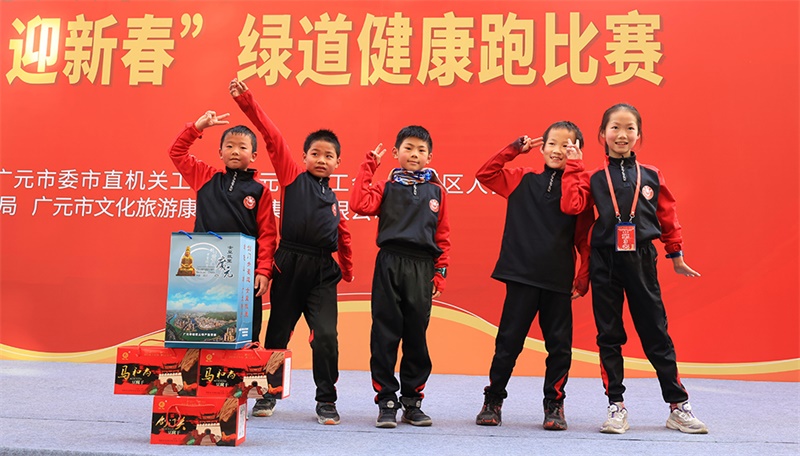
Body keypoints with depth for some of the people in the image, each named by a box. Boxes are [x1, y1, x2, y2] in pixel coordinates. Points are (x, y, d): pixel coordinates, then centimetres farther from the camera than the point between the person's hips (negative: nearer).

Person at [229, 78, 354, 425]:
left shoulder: (333, 198, 16)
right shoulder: (292, 176, 5)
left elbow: (343, 237, 27)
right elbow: (272, 136, -3)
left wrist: (347, 271, 32)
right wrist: (246, 101, -10)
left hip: (322, 271, 2)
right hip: (289, 264, -2)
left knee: (326, 336, -6)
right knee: (278, 333, 9)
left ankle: (326, 401, 8)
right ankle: (267, 393, 27)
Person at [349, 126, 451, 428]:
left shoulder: (436, 191, 12)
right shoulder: (387, 187, 8)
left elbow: (443, 236, 12)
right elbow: (359, 205, -12)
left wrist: (440, 271, 4)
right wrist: (368, 165, -5)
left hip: (422, 268, 2)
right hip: (389, 264, -1)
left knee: (416, 334, 7)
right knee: (385, 334, 0)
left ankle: (412, 400, 19)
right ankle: (386, 401, 10)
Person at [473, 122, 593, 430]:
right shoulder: (523, 180, 5)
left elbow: (585, 239, 3)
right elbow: (485, 174, 4)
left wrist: (583, 278, -1)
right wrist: (515, 149, -1)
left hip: (559, 281, 0)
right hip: (521, 277, 0)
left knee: (559, 344, 8)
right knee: (508, 341, 6)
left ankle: (554, 404, 23)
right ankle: (493, 401, 20)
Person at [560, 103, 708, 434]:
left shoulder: (651, 176, 5)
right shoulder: (595, 178, 3)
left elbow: (667, 216, 11)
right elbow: (571, 205, -13)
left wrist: (676, 255, 14)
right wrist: (573, 167, -9)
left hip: (641, 261, 0)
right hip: (605, 263, 0)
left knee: (656, 334, 5)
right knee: (609, 336, 6)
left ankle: (678, 406, 17)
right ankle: (616, 406, 17)